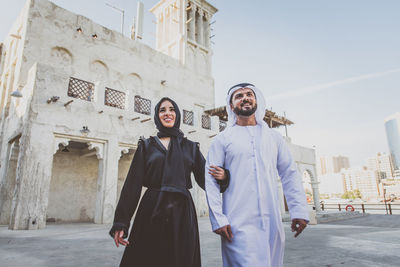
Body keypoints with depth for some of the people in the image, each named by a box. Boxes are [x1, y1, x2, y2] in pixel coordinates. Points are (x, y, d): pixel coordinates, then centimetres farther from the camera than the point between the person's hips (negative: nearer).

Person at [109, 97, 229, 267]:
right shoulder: (146, 145, 8)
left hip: (181, 212, 1)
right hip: (151, 213, 0)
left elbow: (204, 178, 8)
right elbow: (133, 184, 3)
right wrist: (121, 222, -4)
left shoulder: (190, 147, 11)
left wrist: (222, 176, -16)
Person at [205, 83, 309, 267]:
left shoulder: (274, 137, 13)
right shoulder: (222, 139, 2)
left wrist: (300, 211, 2)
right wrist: (218, 219, -11)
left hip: (272, 222, 4)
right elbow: (211, 180, -3)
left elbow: (289, 174, 11)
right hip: (238, 224, -3)